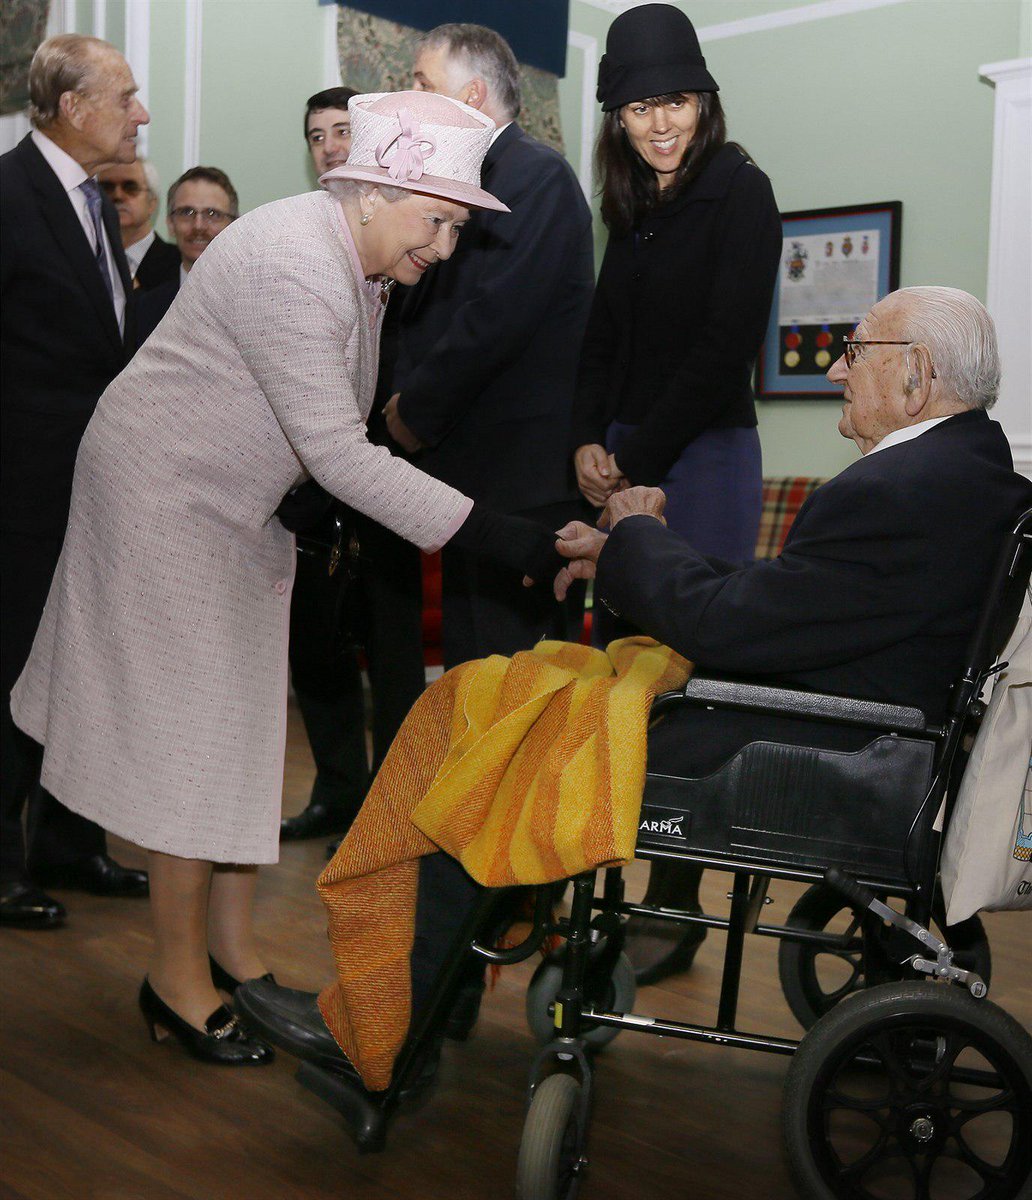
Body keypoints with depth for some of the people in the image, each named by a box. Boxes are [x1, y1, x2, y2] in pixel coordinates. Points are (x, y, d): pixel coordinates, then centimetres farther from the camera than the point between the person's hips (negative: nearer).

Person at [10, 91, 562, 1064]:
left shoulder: (357, 264, 2)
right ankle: (178, 978, 10)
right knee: (189, 729, -4)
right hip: (163, 492, -9)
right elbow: (338, 452, -32)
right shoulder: (294, 265, -28)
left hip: (241, 502, 9)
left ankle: (232, 949, 22)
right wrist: (486, 532, -35)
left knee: (241, 721, 11)